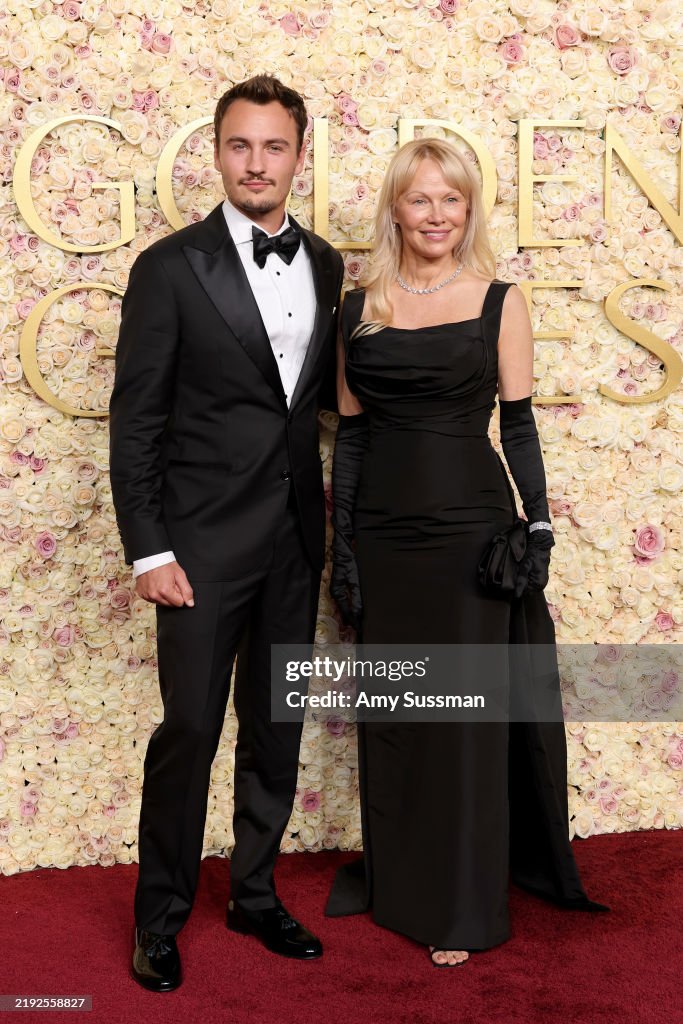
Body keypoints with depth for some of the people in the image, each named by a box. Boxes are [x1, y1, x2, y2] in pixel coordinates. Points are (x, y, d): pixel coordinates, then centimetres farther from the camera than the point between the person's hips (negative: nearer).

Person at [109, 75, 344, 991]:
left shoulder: (326, 267, 8)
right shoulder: (171, 268, -7)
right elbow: (136, 421, -8)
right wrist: (148, 550, -12)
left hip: (296, 538, 5)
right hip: (205, 539, -5)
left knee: (276, 728, 14)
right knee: (189, 729, 2)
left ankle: (255, 894, 31)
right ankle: (161, 915, 21)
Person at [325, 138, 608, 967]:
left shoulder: (499, 301, 0)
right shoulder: (360, 307, 6)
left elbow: (518, 427, 1)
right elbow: (350, 434, 7)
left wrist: (538, 529, -5)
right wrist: (341, 548, 4)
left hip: (470, 525, -2)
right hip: (384, 531, 3)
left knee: (466, 714, 4)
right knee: (390, 712, 12)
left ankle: (462, 906, 20)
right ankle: (394, 875, 32)